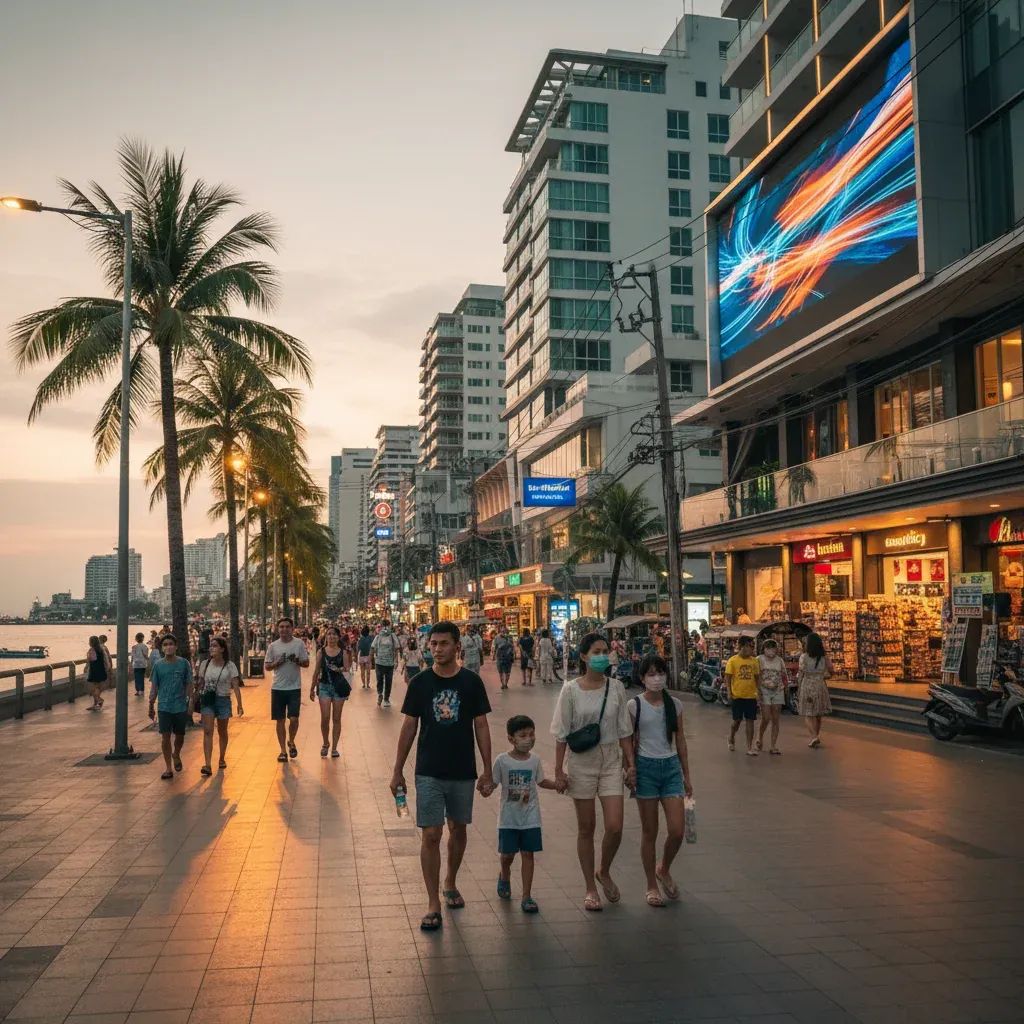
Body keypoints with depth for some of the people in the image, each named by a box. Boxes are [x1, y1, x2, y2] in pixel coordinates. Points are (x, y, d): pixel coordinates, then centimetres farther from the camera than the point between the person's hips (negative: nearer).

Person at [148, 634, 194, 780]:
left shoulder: (184, 663, -3)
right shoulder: (158, 665, 0)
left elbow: (189, 685, 2)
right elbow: (154, 687, 6)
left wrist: (190, 704, 0)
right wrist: (151, 706, 5)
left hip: (181, 707, 0)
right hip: (164, 707, 0)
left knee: (180, 736, 12)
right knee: (165, 737, -3)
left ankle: (176, 755, 41)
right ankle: (168, 768, 6)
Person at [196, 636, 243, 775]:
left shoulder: (230, 666, -5)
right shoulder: (205, 664, 2)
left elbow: (236, 686, -6)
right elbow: (200, 684, 10)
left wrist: (239, 705, -11)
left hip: (223, 700, -1)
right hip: (207, 701, 1)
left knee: (222, 732, 13)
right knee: (207, 731, -11)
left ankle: (222, 759, 33)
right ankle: (207, 765, -18)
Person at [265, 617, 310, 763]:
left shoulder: (299, 644, 1)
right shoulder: (273, 646, 4)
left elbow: (306, 663, 3)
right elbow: (267, 666, 6)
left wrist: (297, 660, -16)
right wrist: (277, 663, -12)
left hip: (294, 687, -1)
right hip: (278, 687, 2)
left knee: (293, 718, -8)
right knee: (280, 720, 5)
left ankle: (291, 742, 20)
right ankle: (283, 750, 16)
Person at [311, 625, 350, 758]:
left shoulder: (343, 652, 1)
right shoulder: (321, 652, 3)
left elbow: (346, 668, -6)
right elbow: (317, 671, 8)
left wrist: (340, 669, -28)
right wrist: (312, 688, 11)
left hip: (339, 686, 0)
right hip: (324, 686, 0)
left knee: (336, 719, 5)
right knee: (325, 718, -7)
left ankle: (334, 747, 13)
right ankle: (326, 743, 17)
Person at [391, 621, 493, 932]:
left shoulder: (471, 682, -4)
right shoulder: (420, 682, -4)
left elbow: (481, 726, 1)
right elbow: (409, 727, 2)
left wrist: (488, 771, -1)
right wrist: (397, 771, 2)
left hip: (463, 772, 1)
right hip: (428, 772, -1)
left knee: (458, 829, 15)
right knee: (431, 835, -4)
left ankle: (450, 883, 38)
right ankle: (433, 904, 4)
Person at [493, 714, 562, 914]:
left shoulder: (535, 760, -1)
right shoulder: (502, 760, -11)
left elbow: (541, 781, 13)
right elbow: (493, 783, -5)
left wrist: (558, 784, -2)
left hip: (530, 817, 2)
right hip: (508, 817, -2)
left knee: (528, 854, 1)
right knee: (507, 854, 7)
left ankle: (527, 896, 9)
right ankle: (504, 877, 42)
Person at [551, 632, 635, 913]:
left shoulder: (616, 688, 0)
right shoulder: (571, 690, -8)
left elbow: (624, 730, 6)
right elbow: (562, 733, -5)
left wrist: (630, 763, 3)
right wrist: (558, 769, -6)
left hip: (611, 760, 2)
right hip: (581, 761, -2)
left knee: (615, 827, -5)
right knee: (586, 828, 7)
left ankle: (604, 873, 24)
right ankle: (590, 889, 21)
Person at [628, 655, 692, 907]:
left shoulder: (675, 704, 3)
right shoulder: (635, 705, -6)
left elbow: (680, 740, 10)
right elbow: (630, 742, -1)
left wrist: (686, 775, 12)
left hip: (671, 766, 3)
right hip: (646, 766, -3)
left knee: (677, 831, -2)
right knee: (649, 832, 6)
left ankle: (664, 870, 27)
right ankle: (651, 886, 20)